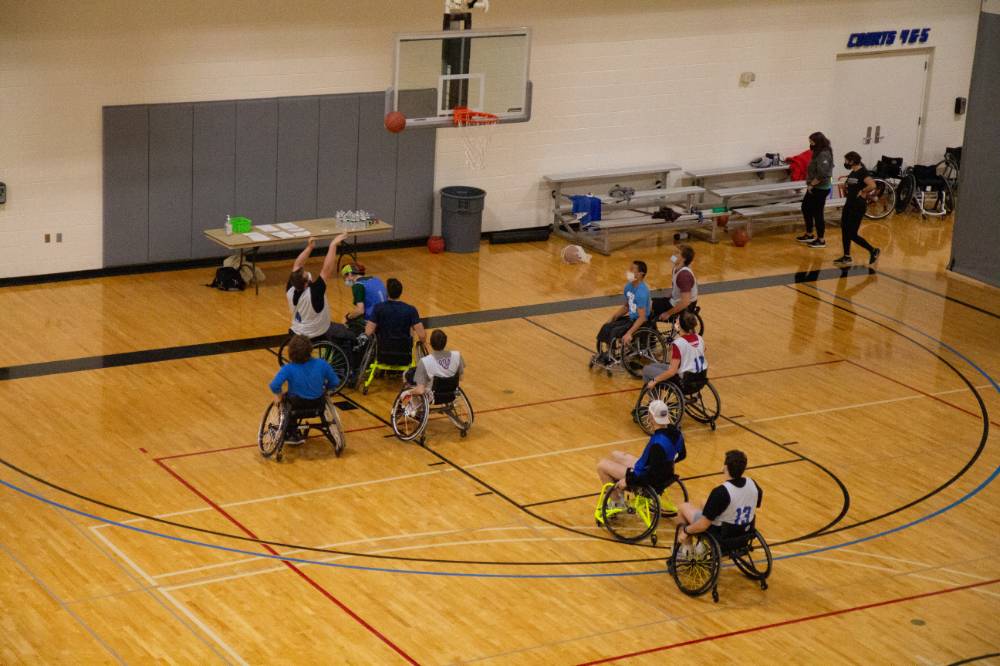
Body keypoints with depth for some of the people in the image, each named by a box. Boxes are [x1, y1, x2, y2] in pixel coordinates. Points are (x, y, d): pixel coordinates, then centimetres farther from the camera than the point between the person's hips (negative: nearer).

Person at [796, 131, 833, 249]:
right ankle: (809, 235, 31)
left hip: (820, 189, -10)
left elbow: (822, 174, -28)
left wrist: (811, 184, -18)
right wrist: (811, 184, 6)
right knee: (805, 208, 19)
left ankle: (821, 240, 11)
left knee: (817, 213, -1)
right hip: (815, 188, 10)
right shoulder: (819, 152, 9)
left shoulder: (824, 154, -22)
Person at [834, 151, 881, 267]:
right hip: (849, 204, 9)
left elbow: (872, 185, -31)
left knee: (852, 234, -6)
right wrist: (845, 184, 9)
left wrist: (862, 192, -19)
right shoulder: (852, 173, 11)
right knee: (844, 231, 10)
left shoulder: (863, 173, -17)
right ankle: (847, 257, 19)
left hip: (858, 206, -9)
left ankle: (873, 251, 9)